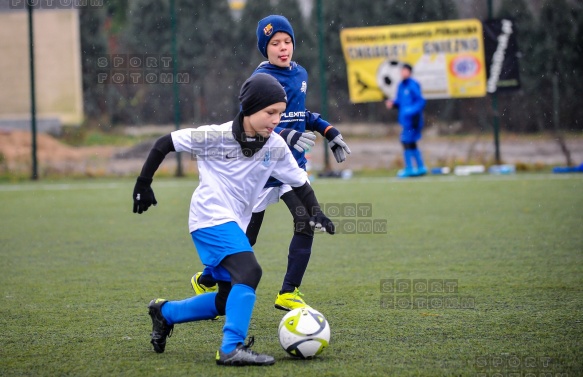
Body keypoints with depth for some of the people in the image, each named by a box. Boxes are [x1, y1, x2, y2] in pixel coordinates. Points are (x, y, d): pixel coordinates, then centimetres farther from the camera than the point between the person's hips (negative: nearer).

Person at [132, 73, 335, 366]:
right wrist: (143, 184, -2)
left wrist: (315, 212, -7)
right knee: (249, 272, -27)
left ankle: (164, 312, 31)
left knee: (227, 302, 12)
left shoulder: (276, 146, 2)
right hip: (211, 218, -8)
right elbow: (164, 143, -5)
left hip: (235, 225, 8)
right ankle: (232, 348, -27)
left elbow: (299, 182, 11)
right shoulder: (217, 136, -13)